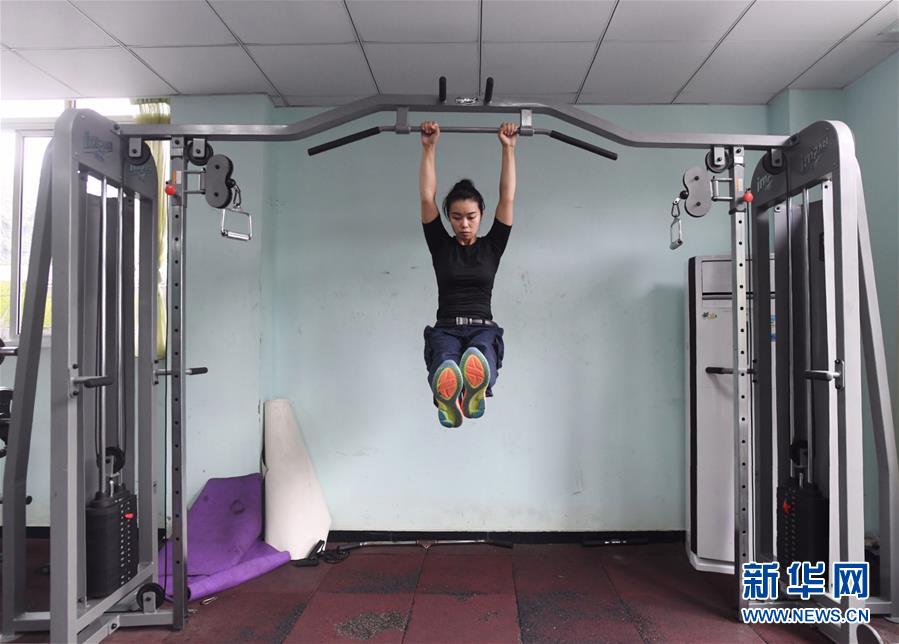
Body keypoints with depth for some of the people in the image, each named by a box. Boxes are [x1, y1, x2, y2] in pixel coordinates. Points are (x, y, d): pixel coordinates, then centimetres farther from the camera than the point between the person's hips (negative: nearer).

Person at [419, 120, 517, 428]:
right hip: (445, 329, 0)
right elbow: (427, 198, 5)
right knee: (445, 370, -44)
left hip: (483, 328, 0)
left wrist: (508, 149, 6)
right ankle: (448, 402, -73)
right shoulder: (440, 246, 14)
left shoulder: (492, 246, 15)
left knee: (479, 360, -45)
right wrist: (429, 147, 2)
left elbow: (507, 198, 8)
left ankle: (474, 394, -73)